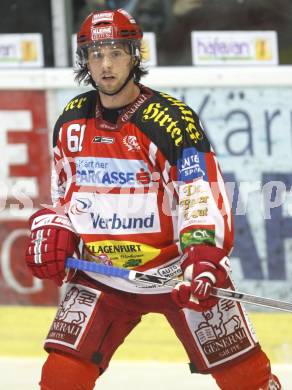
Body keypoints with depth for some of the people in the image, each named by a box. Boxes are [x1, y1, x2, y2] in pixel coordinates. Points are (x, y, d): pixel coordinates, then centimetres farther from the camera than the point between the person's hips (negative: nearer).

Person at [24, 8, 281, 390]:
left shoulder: (172, 121, -16)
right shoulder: (72, 120, 3)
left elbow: (205, 200, -20)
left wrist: (204, 263, -32)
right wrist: (52, 230, 4)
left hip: (177, 271, -4)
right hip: (101, 275, 4)